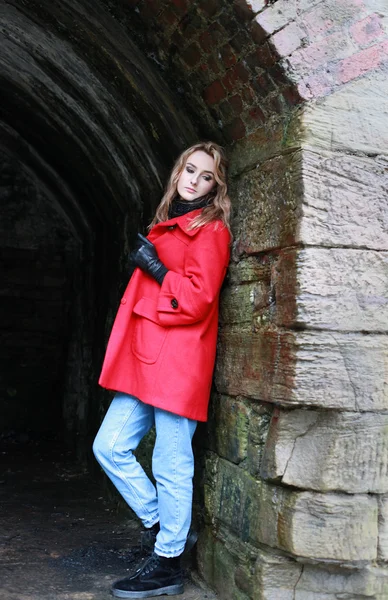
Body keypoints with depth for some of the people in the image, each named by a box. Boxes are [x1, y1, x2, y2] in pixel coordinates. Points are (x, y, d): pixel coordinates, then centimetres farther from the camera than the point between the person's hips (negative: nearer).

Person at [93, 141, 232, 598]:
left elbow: (197, 298, -14)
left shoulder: (210, 230, -3)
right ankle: (162, 526, 24)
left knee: (172, 466, -1)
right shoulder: (164, 227, 21)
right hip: (143, 358, 9)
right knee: (109, 447, 8)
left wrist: (155, 268, -8)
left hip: (178, 360, -8)